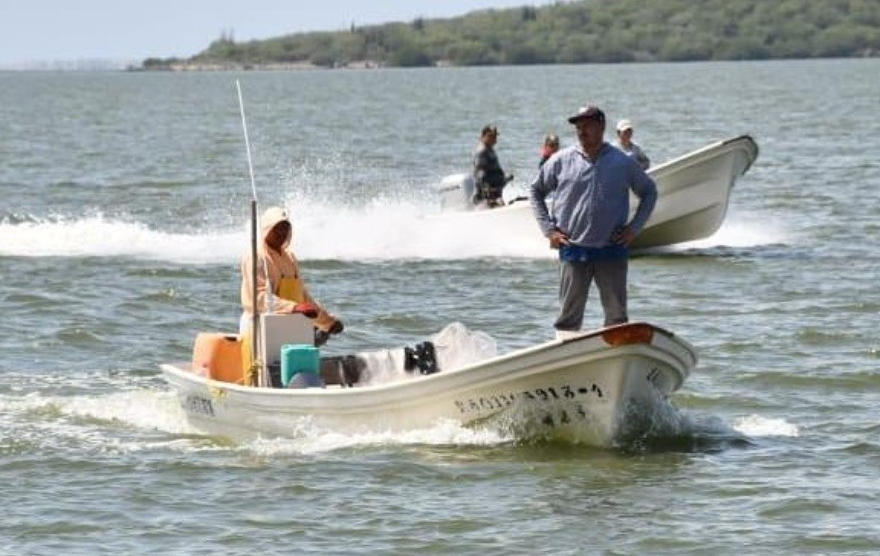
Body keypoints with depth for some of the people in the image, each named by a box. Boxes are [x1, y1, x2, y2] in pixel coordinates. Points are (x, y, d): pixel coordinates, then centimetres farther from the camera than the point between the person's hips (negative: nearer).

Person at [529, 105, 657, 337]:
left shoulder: (623, 163, 3)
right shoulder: (562, 161, 3)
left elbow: (649, 192, 16)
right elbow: (536, 191, 13)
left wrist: (634, 228, 5)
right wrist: (549, 228, 4)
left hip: (612, 251, 0)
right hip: (573, 251, 0)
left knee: (617, 314, 3)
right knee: (569, 315, 1)